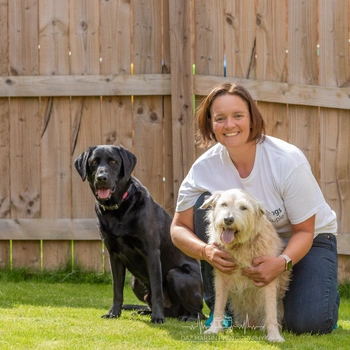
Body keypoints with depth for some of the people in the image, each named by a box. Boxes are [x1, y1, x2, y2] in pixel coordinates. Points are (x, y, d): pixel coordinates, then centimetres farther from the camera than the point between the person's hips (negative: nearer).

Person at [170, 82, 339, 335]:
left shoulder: (289, 160, -27)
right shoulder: (204, 168, -18)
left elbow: (304, 231, -20)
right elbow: (179, 228, -14)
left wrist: (282, 262, -41)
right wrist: (206, 251, -36)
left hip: (309, 239, -3)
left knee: (308, 323, -27)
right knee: (205, 203, -24)